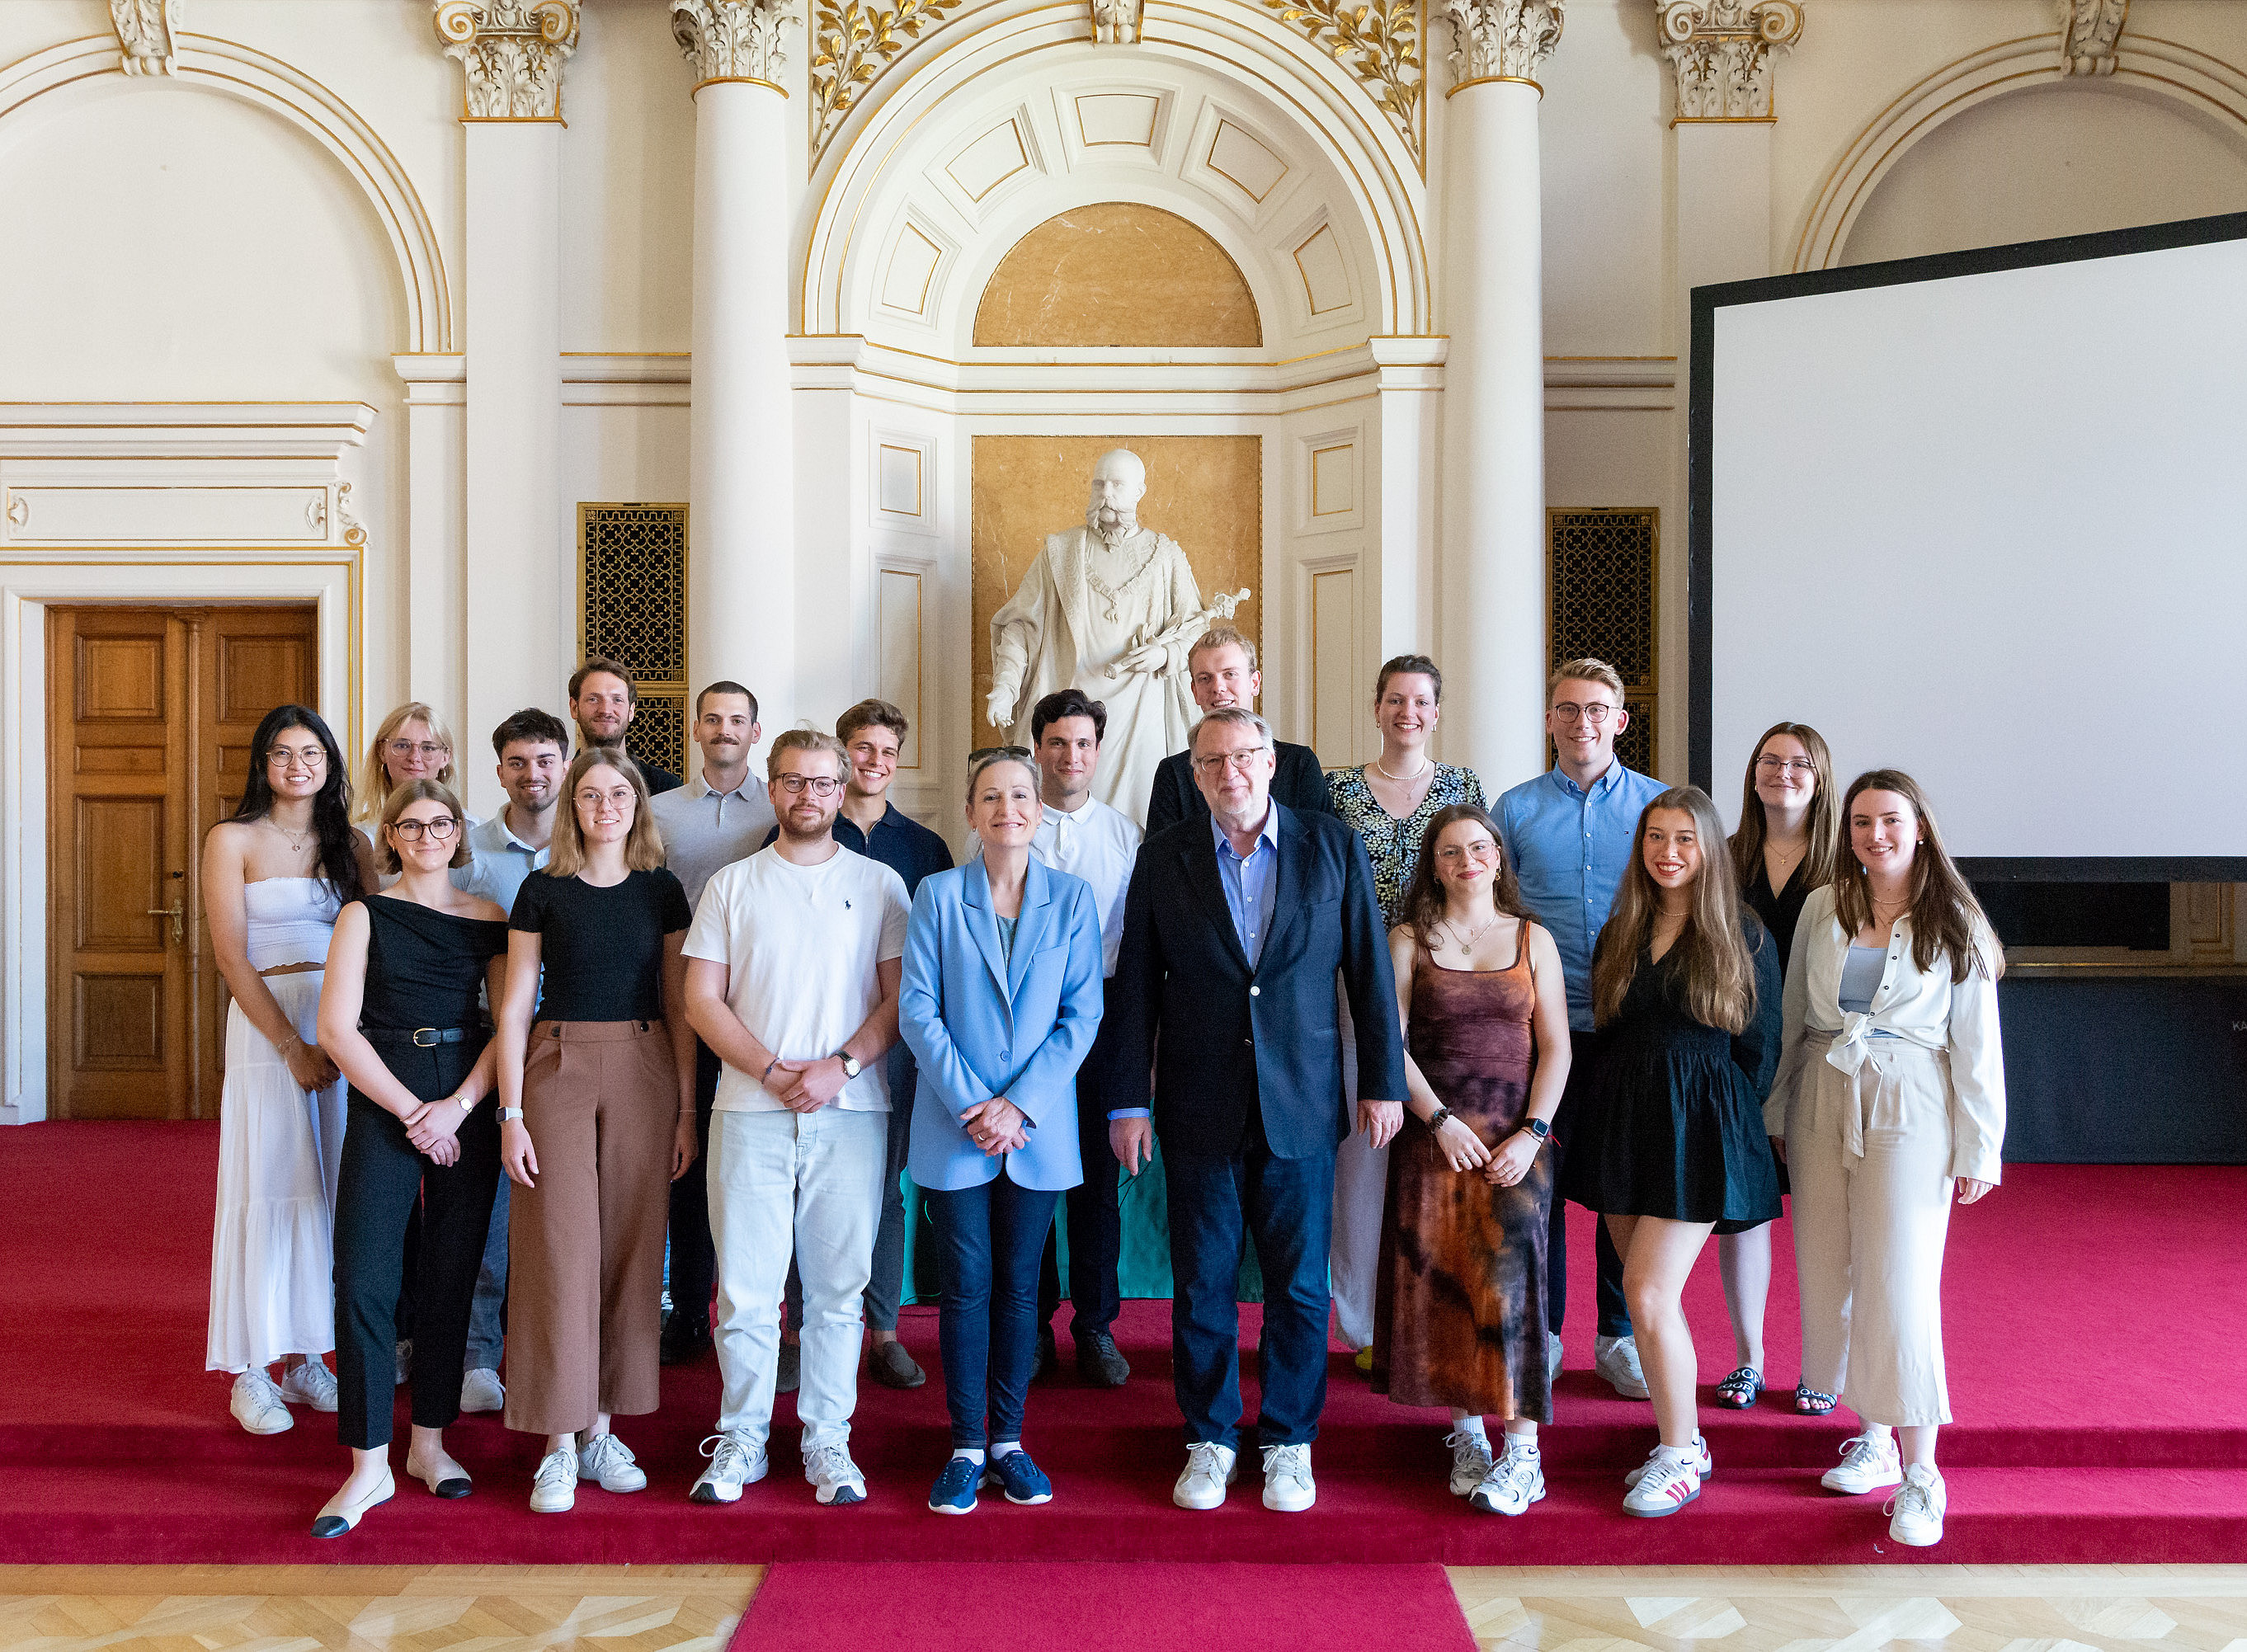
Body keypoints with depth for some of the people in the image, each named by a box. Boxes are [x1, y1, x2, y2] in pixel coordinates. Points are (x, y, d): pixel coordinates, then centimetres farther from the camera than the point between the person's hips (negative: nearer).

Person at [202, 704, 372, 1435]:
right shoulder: (232, 840, 1)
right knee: (269, 1187, -3)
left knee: (333, 1186, 6)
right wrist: (293, 1045, -12)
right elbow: (232, 957, -5)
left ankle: (307, 1355, 17)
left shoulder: (350, 842, 11)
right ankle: (252, 1373, 7)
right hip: (268, 1022, -4)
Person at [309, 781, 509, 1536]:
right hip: (383, 1107, -2)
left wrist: (457, 1106, -11)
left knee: (451, 1278, 6)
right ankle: (370, 1465, 1)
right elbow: (338, 1028, -3)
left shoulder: (488, 920, 8)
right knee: (363, 1280, -8)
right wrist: (411, 1111, -9)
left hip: (468, 1108, 2)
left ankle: (430, 1442, 20)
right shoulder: (365, 915, 4)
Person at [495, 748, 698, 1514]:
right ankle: (560, 1444, 5)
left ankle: (601, 1428, 16)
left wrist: (687, 1109, 1)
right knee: (561, 1247, -3)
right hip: (559, 1069, -1)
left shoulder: (662, 891, 7)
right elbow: (515, 1007, 2)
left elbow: (680, 1006, 7)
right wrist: (511, 1112, -5)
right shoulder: (543, 891, 4)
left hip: (644, 1074, 2)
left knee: (631, 1247, 4)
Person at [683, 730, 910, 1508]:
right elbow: (701, 999, 4)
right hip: (749, 1112, 0)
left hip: (851, 1114, 0)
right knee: (745, 1287, 2)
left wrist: (841, 1066, -11)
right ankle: (741, 1441, 15)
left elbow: (901, 996, 3)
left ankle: (828, 1442, 15)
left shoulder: (880, 884, 9)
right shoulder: (731, 885, 10)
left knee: (839, 1285, 4)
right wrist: (772, 1072, -8)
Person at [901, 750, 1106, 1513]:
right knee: (965, 1285, 3)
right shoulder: (937, 895, 1)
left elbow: (1082, 1015, -1)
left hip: (1038, 1128, 1)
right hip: (955, 1127, -1)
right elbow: (917, 1010, -3)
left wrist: (1020, 1104, -11)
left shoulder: (1072, 898, 3)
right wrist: (970, 1103, -12)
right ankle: (966, 1447, 14)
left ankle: (1008, 1440, 20)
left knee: (1018, 1285, 8)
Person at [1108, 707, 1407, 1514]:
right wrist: (1126, 1100, 0)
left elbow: (1370, 969, 3)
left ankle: (1289, 1441, 24)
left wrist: (1383, 1082, 1)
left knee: (1299, 1286, 6)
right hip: (1200, 1107, 1)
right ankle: (1209, 1439, 25)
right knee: (1201, 1283, 8)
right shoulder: (1163, 859, 2)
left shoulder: (1334, 847, 1)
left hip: (1300, 1105, 0)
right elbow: (1136, 985, 3)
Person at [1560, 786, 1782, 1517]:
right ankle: (1684, 1445, 23)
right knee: (1649, 1297, 9)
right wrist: (1626, 1113, 9)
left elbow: (1761, 1047, 2)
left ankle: (1680, 1457, 5)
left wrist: (1726, 1120, 2)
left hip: (1698, 1127, -5)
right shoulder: (1620, 934, 11)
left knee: (1648, 1291, -11)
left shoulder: (1744, 937, -2)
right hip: (1621, 1119, 5)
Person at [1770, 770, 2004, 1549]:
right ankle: (1874, 1437, 22)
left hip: (1908, 1112, -4)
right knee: (1827, 1276, 6)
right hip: (1823, 1104, 4)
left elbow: (1976, 1044, -1)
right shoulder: (1822, 909, 6)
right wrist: (1777, 1112, 13)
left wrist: (1978, 1148, -3)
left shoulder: (1954, 924, -1)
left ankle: (1920, 1471, 3)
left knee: (1898, 1286, -7)